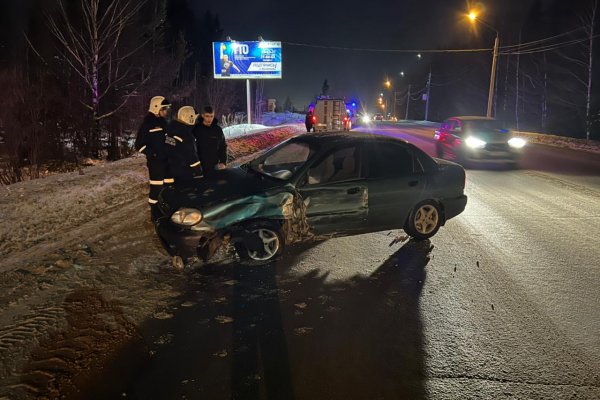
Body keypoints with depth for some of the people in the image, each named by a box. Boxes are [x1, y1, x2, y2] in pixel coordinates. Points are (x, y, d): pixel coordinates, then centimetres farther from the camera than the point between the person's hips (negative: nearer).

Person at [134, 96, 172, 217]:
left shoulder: (164, 123, 15)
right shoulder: (147, 125, -8)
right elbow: (139, 145, -9)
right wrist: (153, 154, -17)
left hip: (168, 161, 7)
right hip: (156, 162, -7)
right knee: (156, 189, -3)